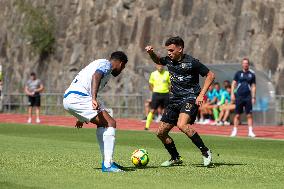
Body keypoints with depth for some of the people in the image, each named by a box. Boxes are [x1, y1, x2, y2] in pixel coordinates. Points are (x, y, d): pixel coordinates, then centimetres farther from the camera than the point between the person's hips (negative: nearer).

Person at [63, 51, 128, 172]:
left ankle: (106, 161, 21)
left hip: (68, 98, 10)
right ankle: (107, 165, -16)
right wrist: (94, 98, -36)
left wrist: (81, 118, 44)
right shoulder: (106, 64, 2)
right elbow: (96, 76, -20)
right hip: (78, 97, -10)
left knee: (101, 123, 23)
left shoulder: (99, 63, 32)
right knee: (110, 123, -12)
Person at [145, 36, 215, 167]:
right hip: (174, 101, 8)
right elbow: (157, 60, 30)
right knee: (161, 132, 5)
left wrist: (201, 95, -12)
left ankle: (205, 152, -23)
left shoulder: (191, 62, -12)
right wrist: (151, 53, 8)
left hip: (190, 98, -7)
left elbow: (210, 75, -5)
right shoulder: (168, 60, 6)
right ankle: (175, 158, 25)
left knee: (182, 125, -33)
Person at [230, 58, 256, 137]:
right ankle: (234, 131, 7)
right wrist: (232, 94, -4)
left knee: (249, 115, -3)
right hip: (239, 97, -1)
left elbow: (253, 87, 11)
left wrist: (253, 97, 3)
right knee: (237, 115, 2)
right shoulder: (238, 73, 8)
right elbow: (233, 84, 6)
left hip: (248, 97, 1)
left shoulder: (252, 75, 10)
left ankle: (250, 131, -1)